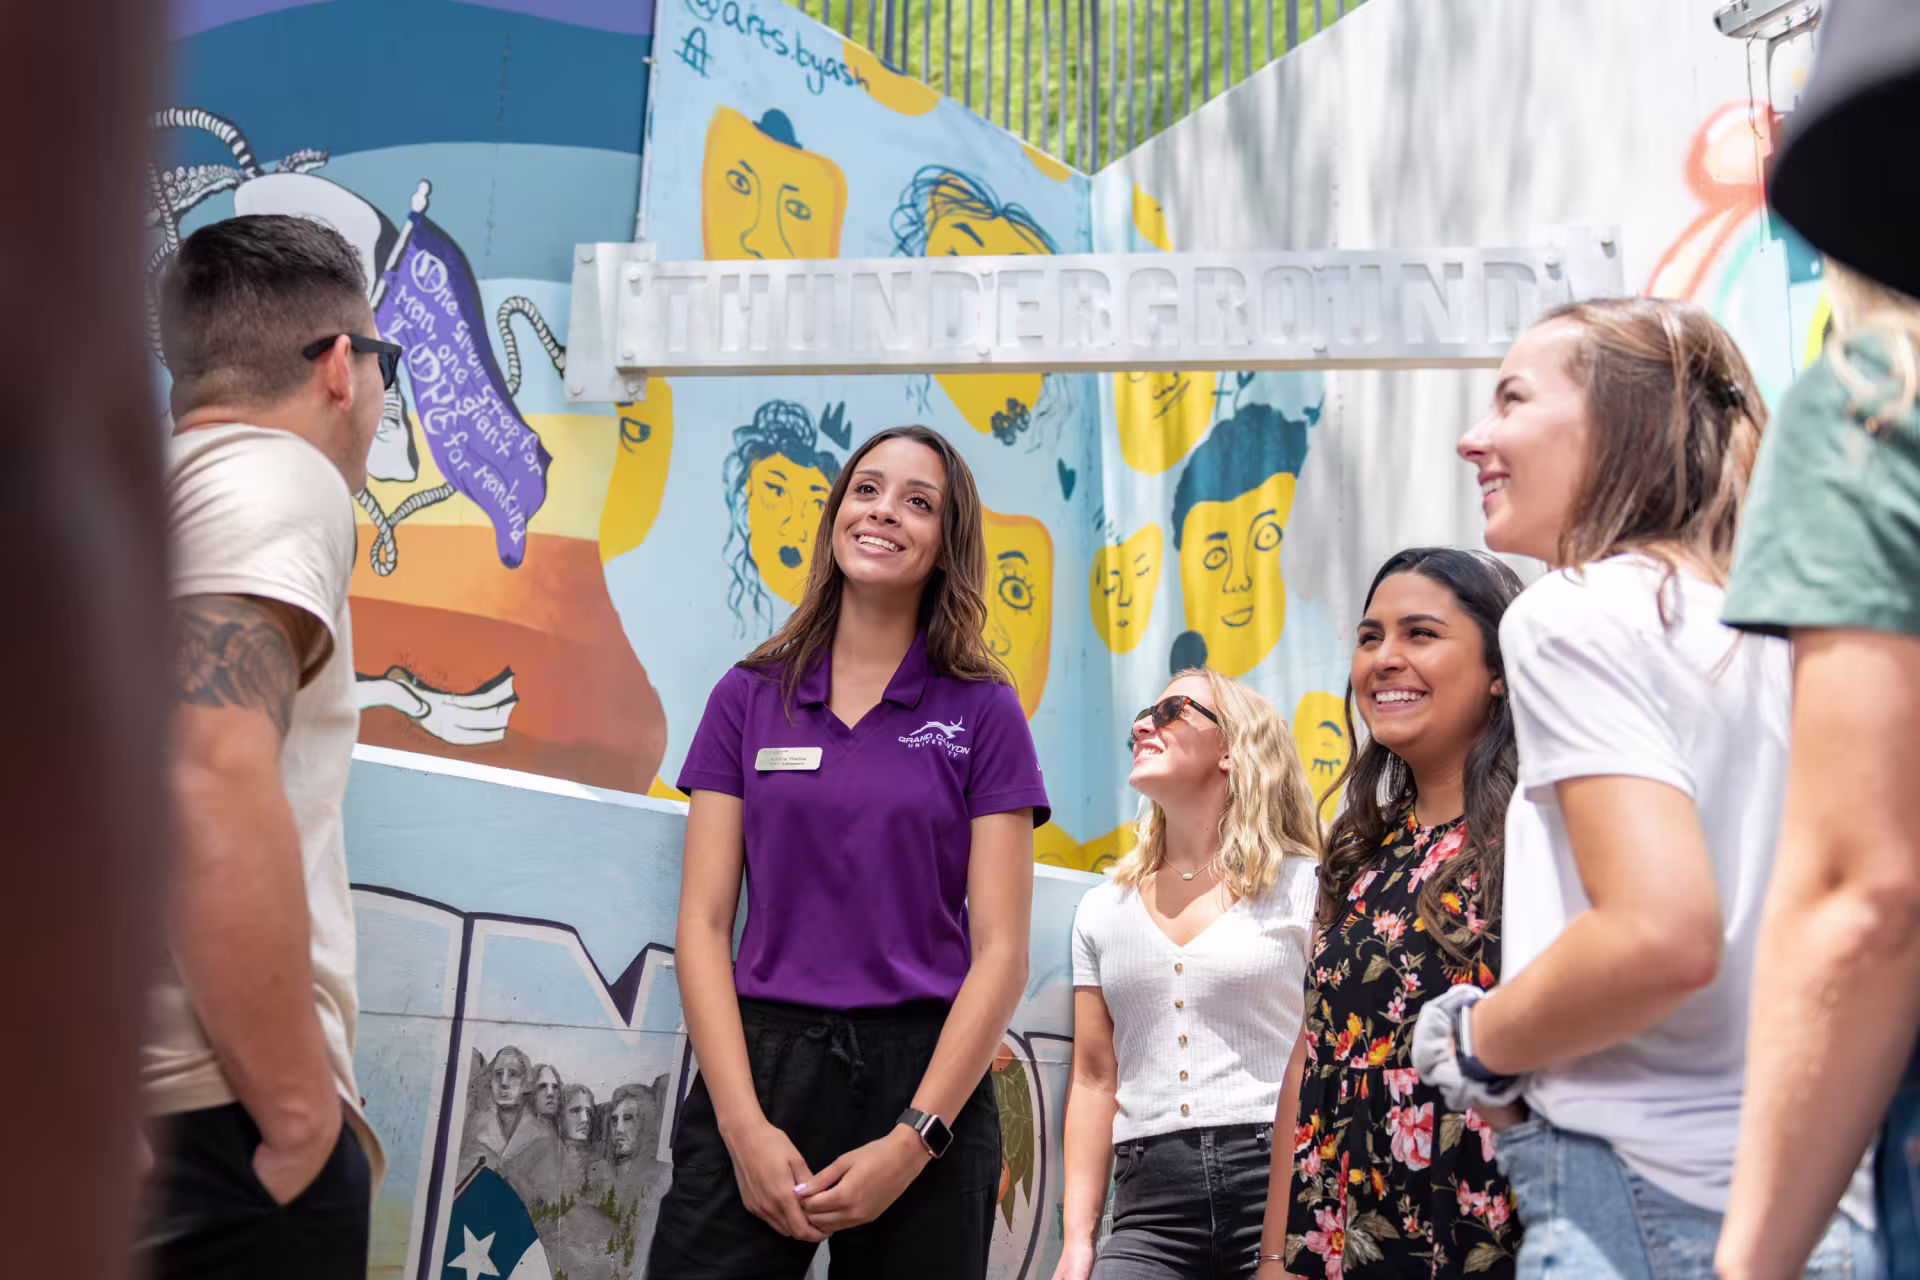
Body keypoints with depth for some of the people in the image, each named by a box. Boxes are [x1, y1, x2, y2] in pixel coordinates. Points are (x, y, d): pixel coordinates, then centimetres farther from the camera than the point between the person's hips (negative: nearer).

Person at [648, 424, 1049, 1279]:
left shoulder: (982, 712, 2)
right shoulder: (749, 698, 7)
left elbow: (999, 951, -3)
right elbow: (705, 923, 2)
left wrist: (911, 1143, -12)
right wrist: (744, 1125, -10)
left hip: (923, 1080, -1)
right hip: (760, 1064, 1)